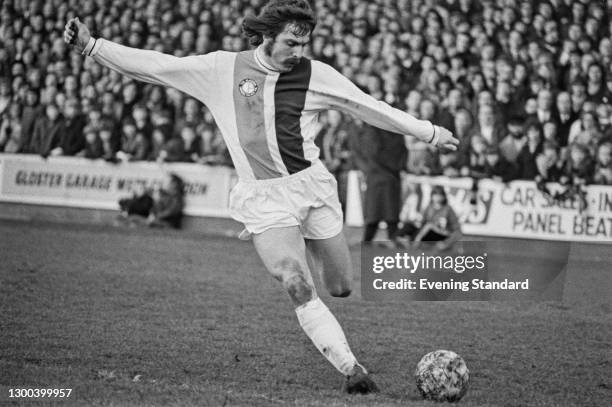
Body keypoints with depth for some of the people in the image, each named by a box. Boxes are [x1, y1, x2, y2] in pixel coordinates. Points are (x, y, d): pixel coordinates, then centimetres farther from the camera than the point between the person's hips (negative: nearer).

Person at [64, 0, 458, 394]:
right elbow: (155, 66, 3)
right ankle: (351, 368, -14)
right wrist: (91, 46, -2)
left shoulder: (315, 75, 1)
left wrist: (431, 133, 12)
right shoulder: (222, 69, 0)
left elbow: (371, 108, 9)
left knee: (341, 287, 6)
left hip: (313, 185, 2)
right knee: (299, 288, -18)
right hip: (263, 199, -2)